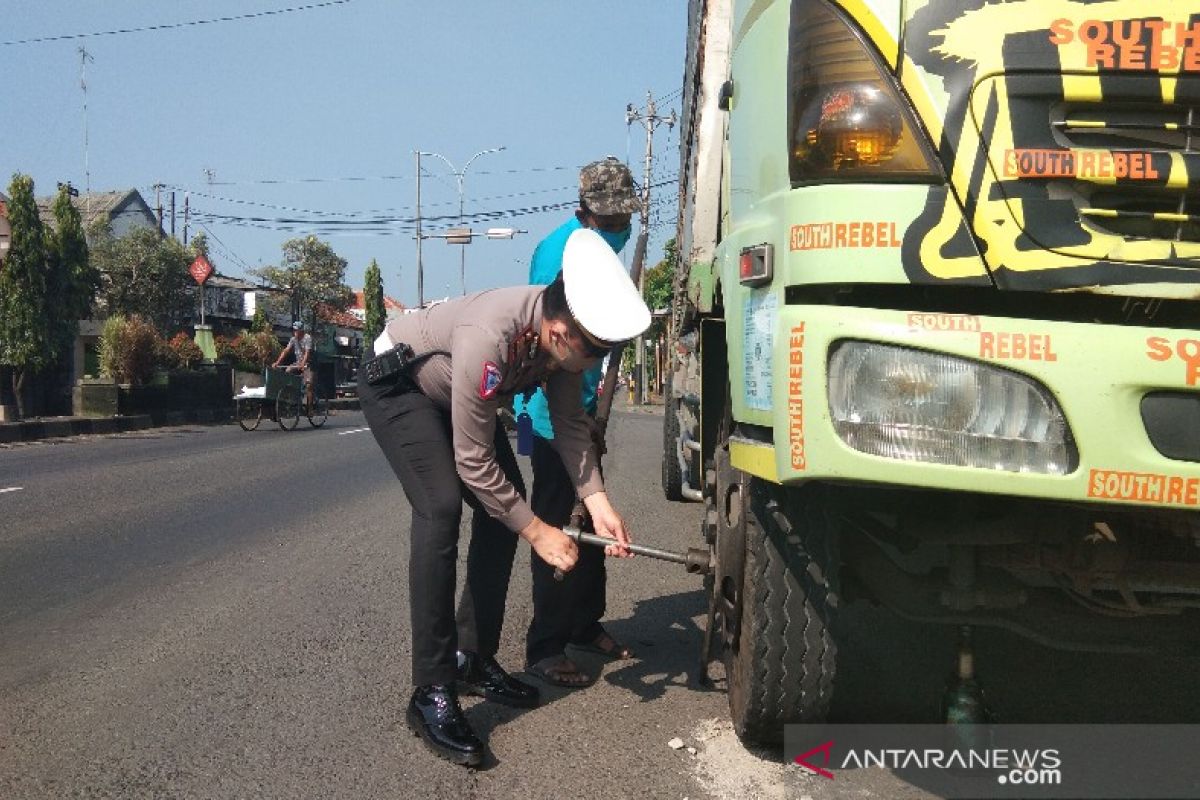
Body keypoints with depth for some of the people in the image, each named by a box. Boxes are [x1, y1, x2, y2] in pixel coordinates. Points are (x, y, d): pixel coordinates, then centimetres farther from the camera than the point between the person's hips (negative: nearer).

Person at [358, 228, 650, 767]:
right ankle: (432, 693, -17)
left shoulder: (562, 330, -20)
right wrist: (537, 531, -26)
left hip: (452, 392, 8)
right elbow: (473, 462, -33)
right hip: (395, 384, -8)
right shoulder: (488, 339, -41)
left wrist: (596, 499, -22)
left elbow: (569, 422, -10)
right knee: (441, 508, -24)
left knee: (504, 506, 0)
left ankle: (473, 658, 13)